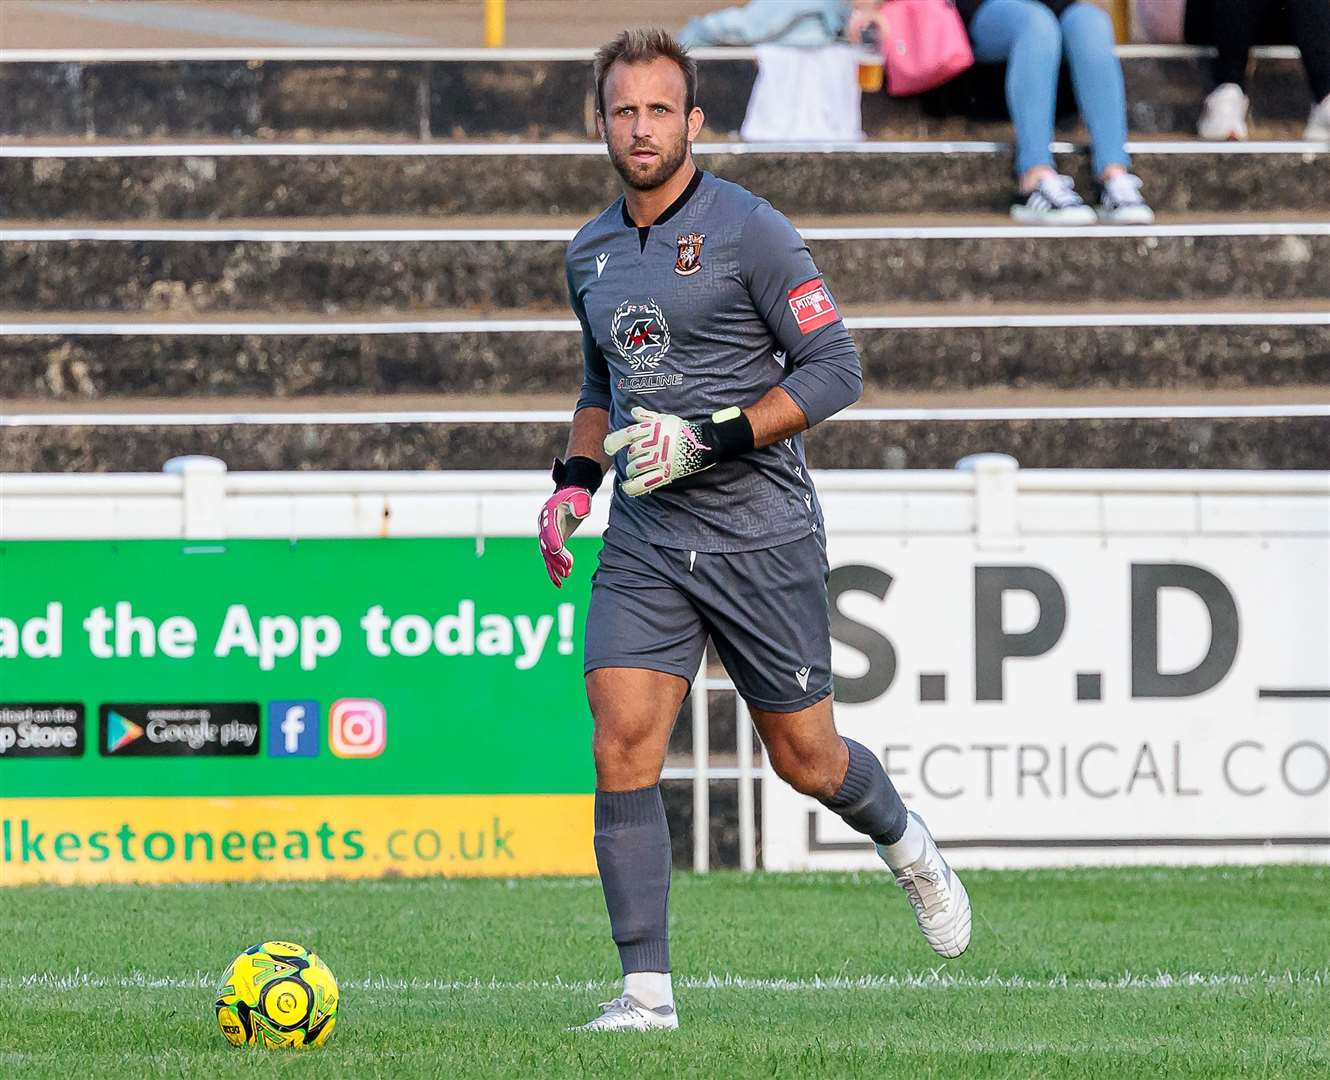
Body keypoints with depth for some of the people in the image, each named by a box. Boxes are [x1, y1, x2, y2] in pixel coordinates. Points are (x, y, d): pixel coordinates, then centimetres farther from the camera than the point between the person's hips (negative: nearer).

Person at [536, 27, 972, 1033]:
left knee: (806, 758, 7)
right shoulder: (591, 253, 10)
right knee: (623, 749, -12)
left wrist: (709, 440, -19)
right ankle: (647, 989, -9)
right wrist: (573, 480, 9)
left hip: (760, 534, -4)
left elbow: (834, 368, -11)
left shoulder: (749, 229, -9)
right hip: (644, 541, 4)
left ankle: (905, 843, 41)